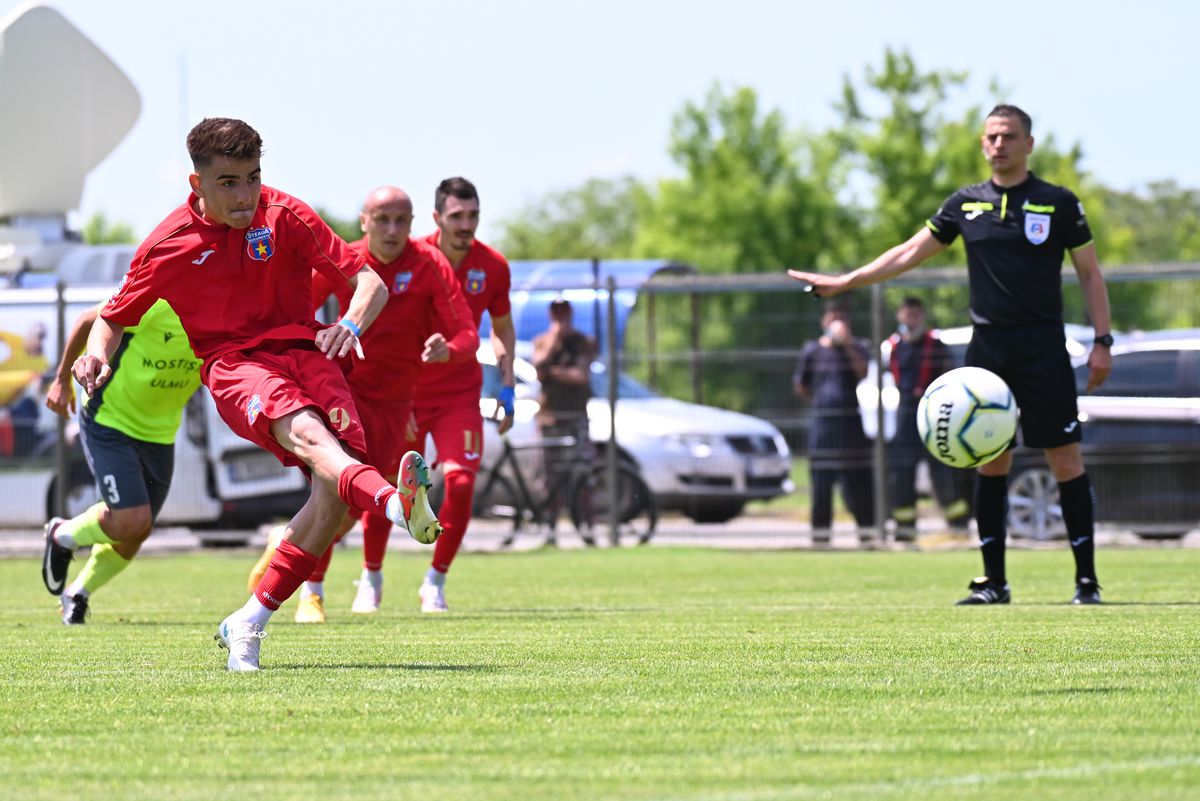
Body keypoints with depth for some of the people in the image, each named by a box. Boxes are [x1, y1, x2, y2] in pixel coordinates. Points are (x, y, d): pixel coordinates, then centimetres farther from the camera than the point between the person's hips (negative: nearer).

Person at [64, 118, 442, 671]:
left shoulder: (284, 215, 3)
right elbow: (115, 317, 17)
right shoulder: (171, 243, 3)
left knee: (336, 489, -22)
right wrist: (97, 355, -6)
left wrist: (350, 325, -19)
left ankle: (249, 623, -8)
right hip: (233, 362, -3)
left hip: (303, 350, 3)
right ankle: (399, 505, -70)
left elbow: (369, 282, 3)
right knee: (306, 433, -37)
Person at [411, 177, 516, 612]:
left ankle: (435, 581, 1)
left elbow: (502, 328, 11)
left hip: (460, 393, 1)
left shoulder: (493, 266, -5)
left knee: (461, 483, -15)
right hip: (403, 391, -1)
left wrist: (507, 388, 3)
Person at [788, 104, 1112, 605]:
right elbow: (910, 253, 18)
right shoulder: (966, 204, 11)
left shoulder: (1059, 203, 2)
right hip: (987, 347, 4)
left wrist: (1102, 342, -3)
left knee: (1064, 458, -7)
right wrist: (844, 283, 15)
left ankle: (1086, 579, -3)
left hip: (1043, 346, -3)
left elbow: (1090, 274, 5)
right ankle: (994, 582, 9)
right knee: (990, 461, 3)